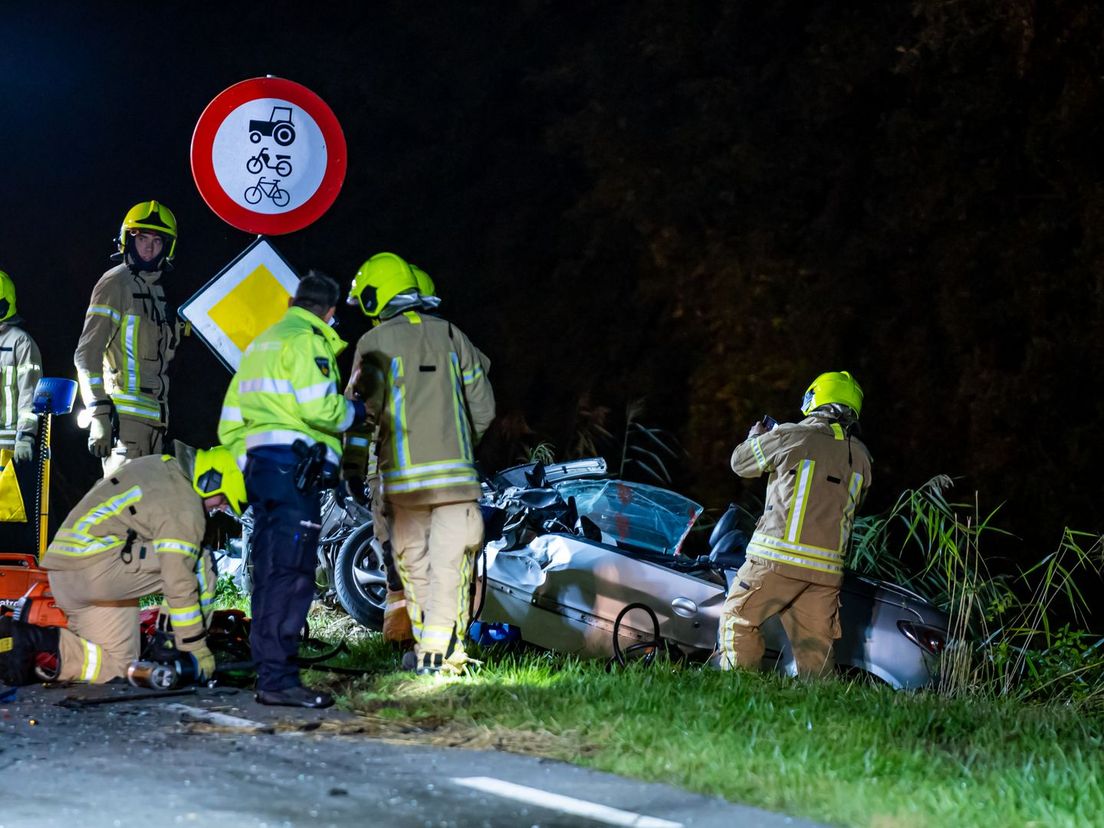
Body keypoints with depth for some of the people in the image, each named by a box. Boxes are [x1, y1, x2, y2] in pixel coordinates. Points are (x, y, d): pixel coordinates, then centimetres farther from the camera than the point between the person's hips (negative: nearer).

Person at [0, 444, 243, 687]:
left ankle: (27, 640, 0)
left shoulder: (161, 465, 18)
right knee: (198, 564, -4)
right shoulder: (185, 506, -11)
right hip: (98, 568, -10)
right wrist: (197, 648, -7)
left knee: (117, 667, 14)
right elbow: (179, 583, -15)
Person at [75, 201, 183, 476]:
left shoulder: (156, 290, 20)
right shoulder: (116, 283, -5)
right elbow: (86, 354, -12)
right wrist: (99, 414, -20)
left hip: (153, 418, 9)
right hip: (125, 413, -9)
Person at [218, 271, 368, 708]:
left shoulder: (259, 344, 25)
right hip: (294, 467, -10)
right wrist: (355, 411, 0)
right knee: (290, 573, -12)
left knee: (271, 573, 13)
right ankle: (278, 679, -16)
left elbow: (230, 422, 26)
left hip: (260, 463, 10)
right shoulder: (306, 341, -6)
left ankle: (269, 673, 17)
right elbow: (319, 407, -19)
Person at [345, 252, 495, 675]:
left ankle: (425, 645, 15)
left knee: (414, 562, 12)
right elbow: (483, 406, 9)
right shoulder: (450, 335, 10)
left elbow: (363, 407, -10)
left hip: (403, 473, -1)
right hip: (455, 471, 1)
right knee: (449, 562, -1)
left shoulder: (374, 343, -1)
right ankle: (439, 652, -10)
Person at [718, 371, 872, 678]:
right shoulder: (861, 456, 12)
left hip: (779, 559, -4)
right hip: (828, 567, 5)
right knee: (815, 642, 8)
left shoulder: (791, 436, -4)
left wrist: (755, 437, 34)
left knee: (738, 618, 9)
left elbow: (741, 462, 10)